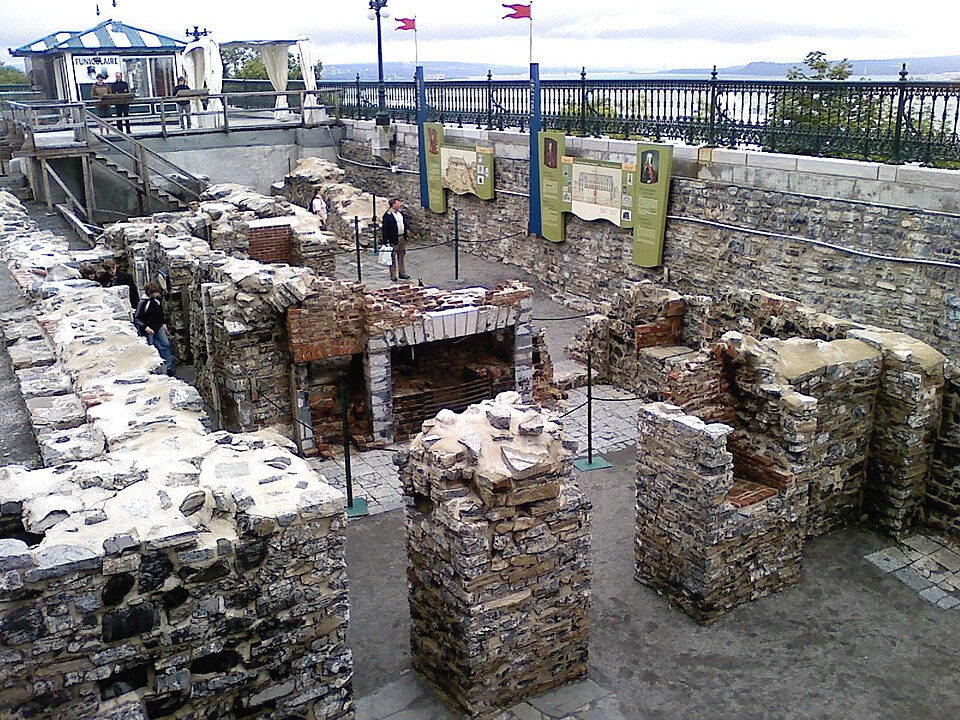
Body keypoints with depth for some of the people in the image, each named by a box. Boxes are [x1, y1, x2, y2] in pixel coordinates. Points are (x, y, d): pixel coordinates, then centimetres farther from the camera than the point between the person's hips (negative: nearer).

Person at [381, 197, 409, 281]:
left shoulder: (400, 213, 11)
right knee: (393, 258, 0)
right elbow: (385, 229, -15)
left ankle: (402, 273, 24)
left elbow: (405, 224, 20)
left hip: (402, 238, 8)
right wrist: (386, 242, -17)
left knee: (401, 256, 15)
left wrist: (405, 236, 15)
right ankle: (393, 275, 7)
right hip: (393, 239, -8)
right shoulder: (387, 215, -14)